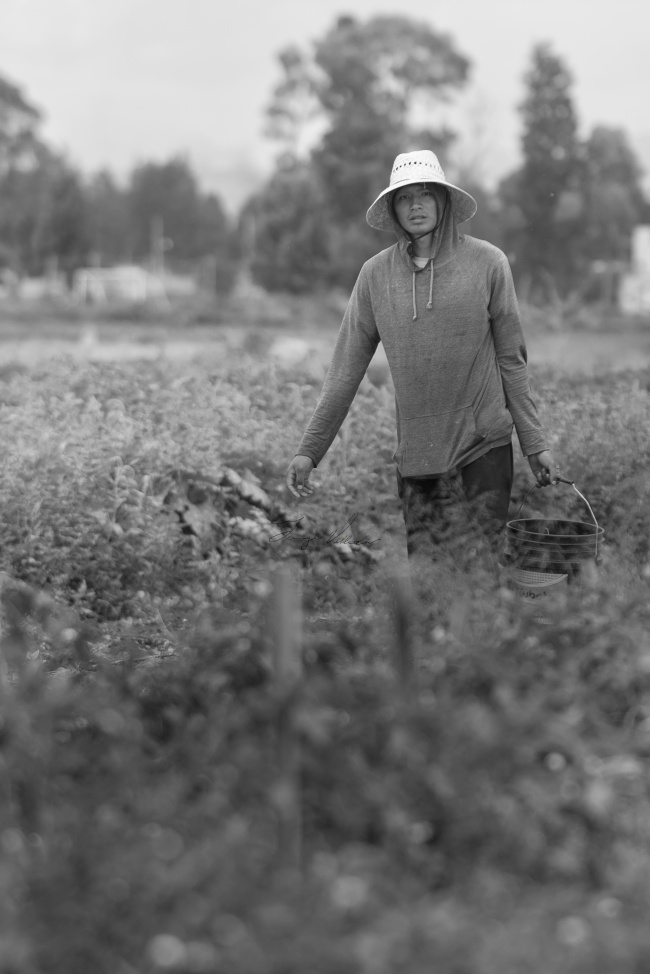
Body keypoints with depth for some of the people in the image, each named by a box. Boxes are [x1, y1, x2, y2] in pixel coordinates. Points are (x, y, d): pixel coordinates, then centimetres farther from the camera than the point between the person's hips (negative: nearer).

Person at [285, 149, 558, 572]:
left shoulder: (487, 262, -2)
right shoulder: (375, 274, 3)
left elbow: (511, 360, 3)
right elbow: (346, 369, 5)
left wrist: (535, 443, 2)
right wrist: (309, 450, 3)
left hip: (484, 448, -2)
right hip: (414, 454, 2)